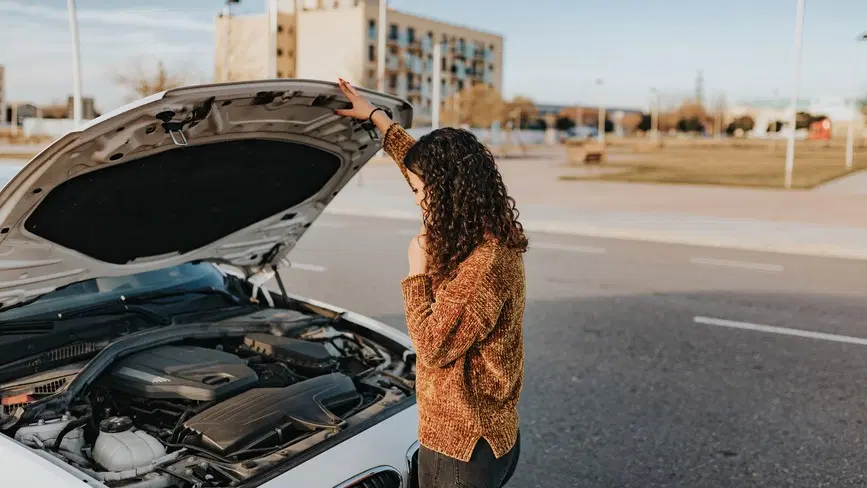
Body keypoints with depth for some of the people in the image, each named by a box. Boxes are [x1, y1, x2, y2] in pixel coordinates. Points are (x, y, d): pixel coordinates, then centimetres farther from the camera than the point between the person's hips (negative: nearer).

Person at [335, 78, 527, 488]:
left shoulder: (484, 266, -28)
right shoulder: (494, 238, 2)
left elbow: (431, 348, -22)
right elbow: (424, 165, 14)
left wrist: (418, 274, -13)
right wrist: (376, 116, 22)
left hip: (460, 446, -9)